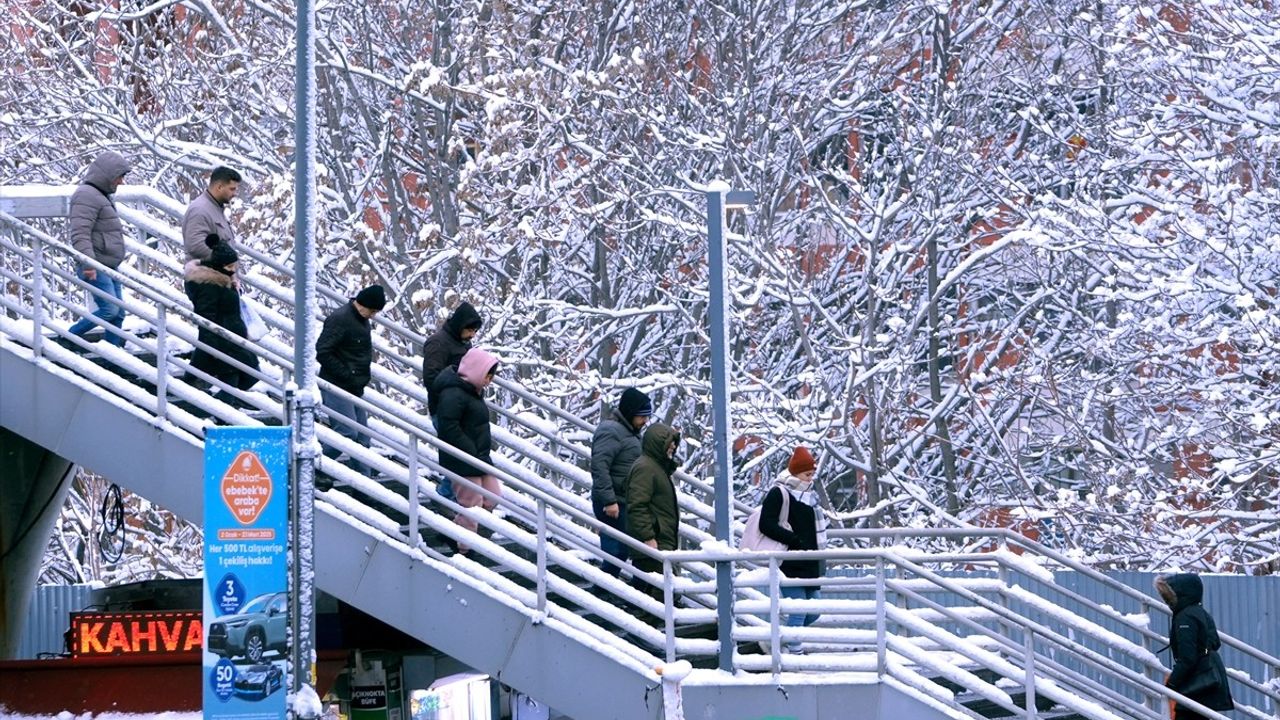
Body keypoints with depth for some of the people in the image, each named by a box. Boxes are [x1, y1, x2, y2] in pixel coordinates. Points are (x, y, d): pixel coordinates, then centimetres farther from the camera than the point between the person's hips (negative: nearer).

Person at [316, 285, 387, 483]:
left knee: (362, 437, 7)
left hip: (354, 389, 9)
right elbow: (322, 352, -21)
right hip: (337, 388, -9)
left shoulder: (361, 320, 13)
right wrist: (347, 375, -20)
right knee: (348, 432, -15)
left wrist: (363, 377, 11)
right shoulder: (340, 319, -16)